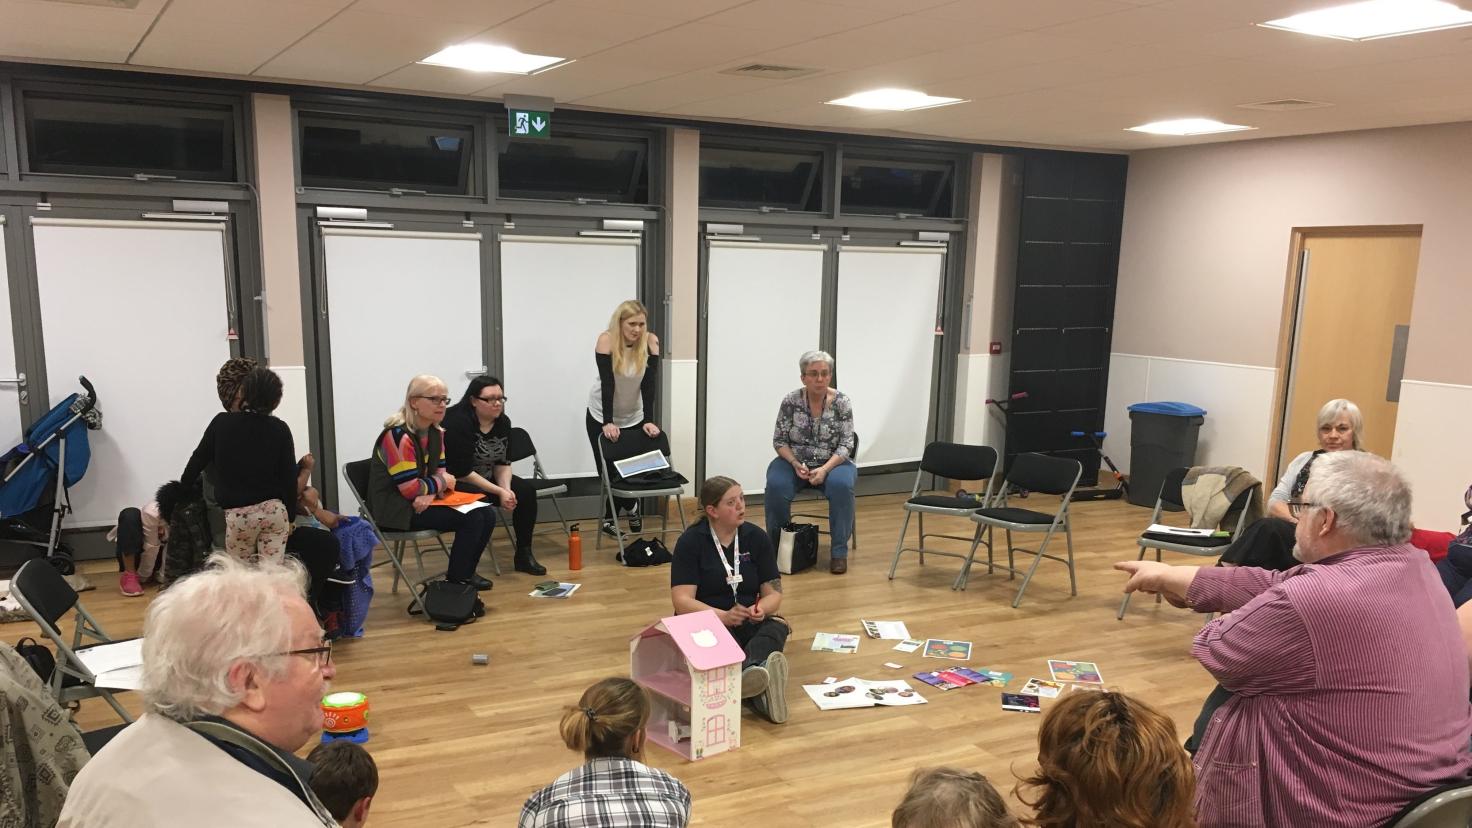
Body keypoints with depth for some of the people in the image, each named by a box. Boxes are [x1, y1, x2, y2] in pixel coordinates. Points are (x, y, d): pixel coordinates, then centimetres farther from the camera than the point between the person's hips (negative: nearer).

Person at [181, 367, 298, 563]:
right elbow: (289, 477, 0)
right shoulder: (280, 429, -2)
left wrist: (182, 491, 26)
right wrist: (290, 517, 11)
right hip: (274, 511, 1)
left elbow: (198, 460, 8)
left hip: (238, 515, -1)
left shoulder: (222, 423, -3)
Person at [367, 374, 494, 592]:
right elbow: (410, 488, -24)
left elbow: (440, 473, 6)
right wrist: (442, 482, -8)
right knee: (471, 519, -20)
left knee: (487, 515, -2)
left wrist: (430, 494, -17)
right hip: (397, 508, -9)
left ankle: (465, 573, 15)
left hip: (425, 501, 9)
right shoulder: (398, 436, -21)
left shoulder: (436, 433, 7)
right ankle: (456, 582, -4)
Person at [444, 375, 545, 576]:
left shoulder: (503, 422, -2)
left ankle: (524, 555, 3)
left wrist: (507, 489, -19)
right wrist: (499, 492, -25)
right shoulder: (458, 422, -24)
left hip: (486, 478, 8)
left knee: (526, 491, -9)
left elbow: (503, 464, 1)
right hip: (454, 483, -7)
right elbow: (462, 472, -26)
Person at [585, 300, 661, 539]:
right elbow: (607, 383, -28)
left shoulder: (650, 341, -16)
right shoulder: (606, 340, -23)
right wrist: (608, 422, -33)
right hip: (602, 415, -2)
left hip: (634, 416, 2)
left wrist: (648, 420, -26)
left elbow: (649, 383, -19)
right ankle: (630, 506, 27)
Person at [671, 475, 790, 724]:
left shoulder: (757, 537, 2)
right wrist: (723, 616, -32)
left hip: (750, 621, 3)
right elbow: (682, 601, -15)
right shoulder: (690, 542, -8)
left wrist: (762, 609, -23)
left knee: (777, 626, -30)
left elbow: (773, 593, 1)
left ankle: (753, 670, -61)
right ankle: (761, 689, -64)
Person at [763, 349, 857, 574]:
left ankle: (839, 552, -19)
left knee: (841, 485, -32)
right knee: (776, 485, -29)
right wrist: (795, 464, -19)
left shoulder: (841, 402, -8)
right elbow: (779, 440, -2)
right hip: (794, 462, 1)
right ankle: (775, 546, -10)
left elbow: (846, 444, -10)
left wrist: (825, 469, -23)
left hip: (832, 463, 0)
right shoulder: (791, 401, -7)